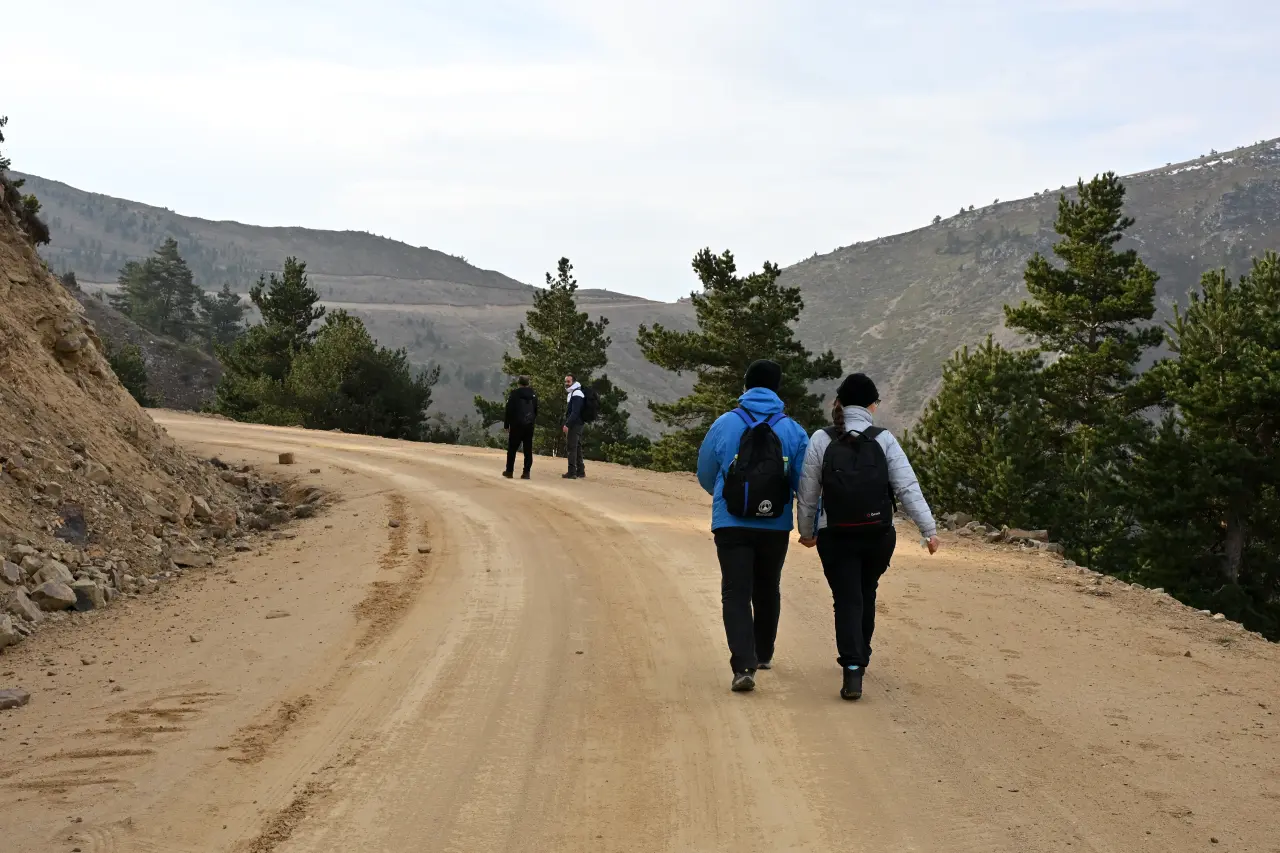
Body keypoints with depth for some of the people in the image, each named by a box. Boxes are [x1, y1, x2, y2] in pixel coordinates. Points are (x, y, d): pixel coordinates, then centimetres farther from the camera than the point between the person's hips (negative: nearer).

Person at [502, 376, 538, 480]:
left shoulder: (514, 394, -7)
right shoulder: (533, 395, 8)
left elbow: (509, 411, -6)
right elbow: (536, 411, 12)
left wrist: (506, 425, 0)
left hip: (517, 425, -4)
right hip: (529, 425, 4)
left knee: (512, 448, 6)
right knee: (528, 449, 4)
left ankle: (509, 471, 10)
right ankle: (526, 472, 0)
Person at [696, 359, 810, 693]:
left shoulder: (724, 425, -2)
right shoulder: (793, 431, -1)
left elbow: (705, 475, 9)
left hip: (731, 525, -2)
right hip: (776, 527, 2)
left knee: (736, 594, -2)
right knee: (767, 590, 22)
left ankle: (743, 666, -18)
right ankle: (763, 655, 38)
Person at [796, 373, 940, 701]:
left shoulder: (821, 441, -3)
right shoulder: (884, 440, -4)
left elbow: (808, 493, 0)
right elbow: (908, 488, -8)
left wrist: (807, 531, 14)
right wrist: (929, 529, -6)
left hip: (836, 537, -1)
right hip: (879, 536, 1)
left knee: (847, 601, 2)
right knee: (866, 594, 23)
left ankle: (852, 671, -14)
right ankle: (861, 656, 36)